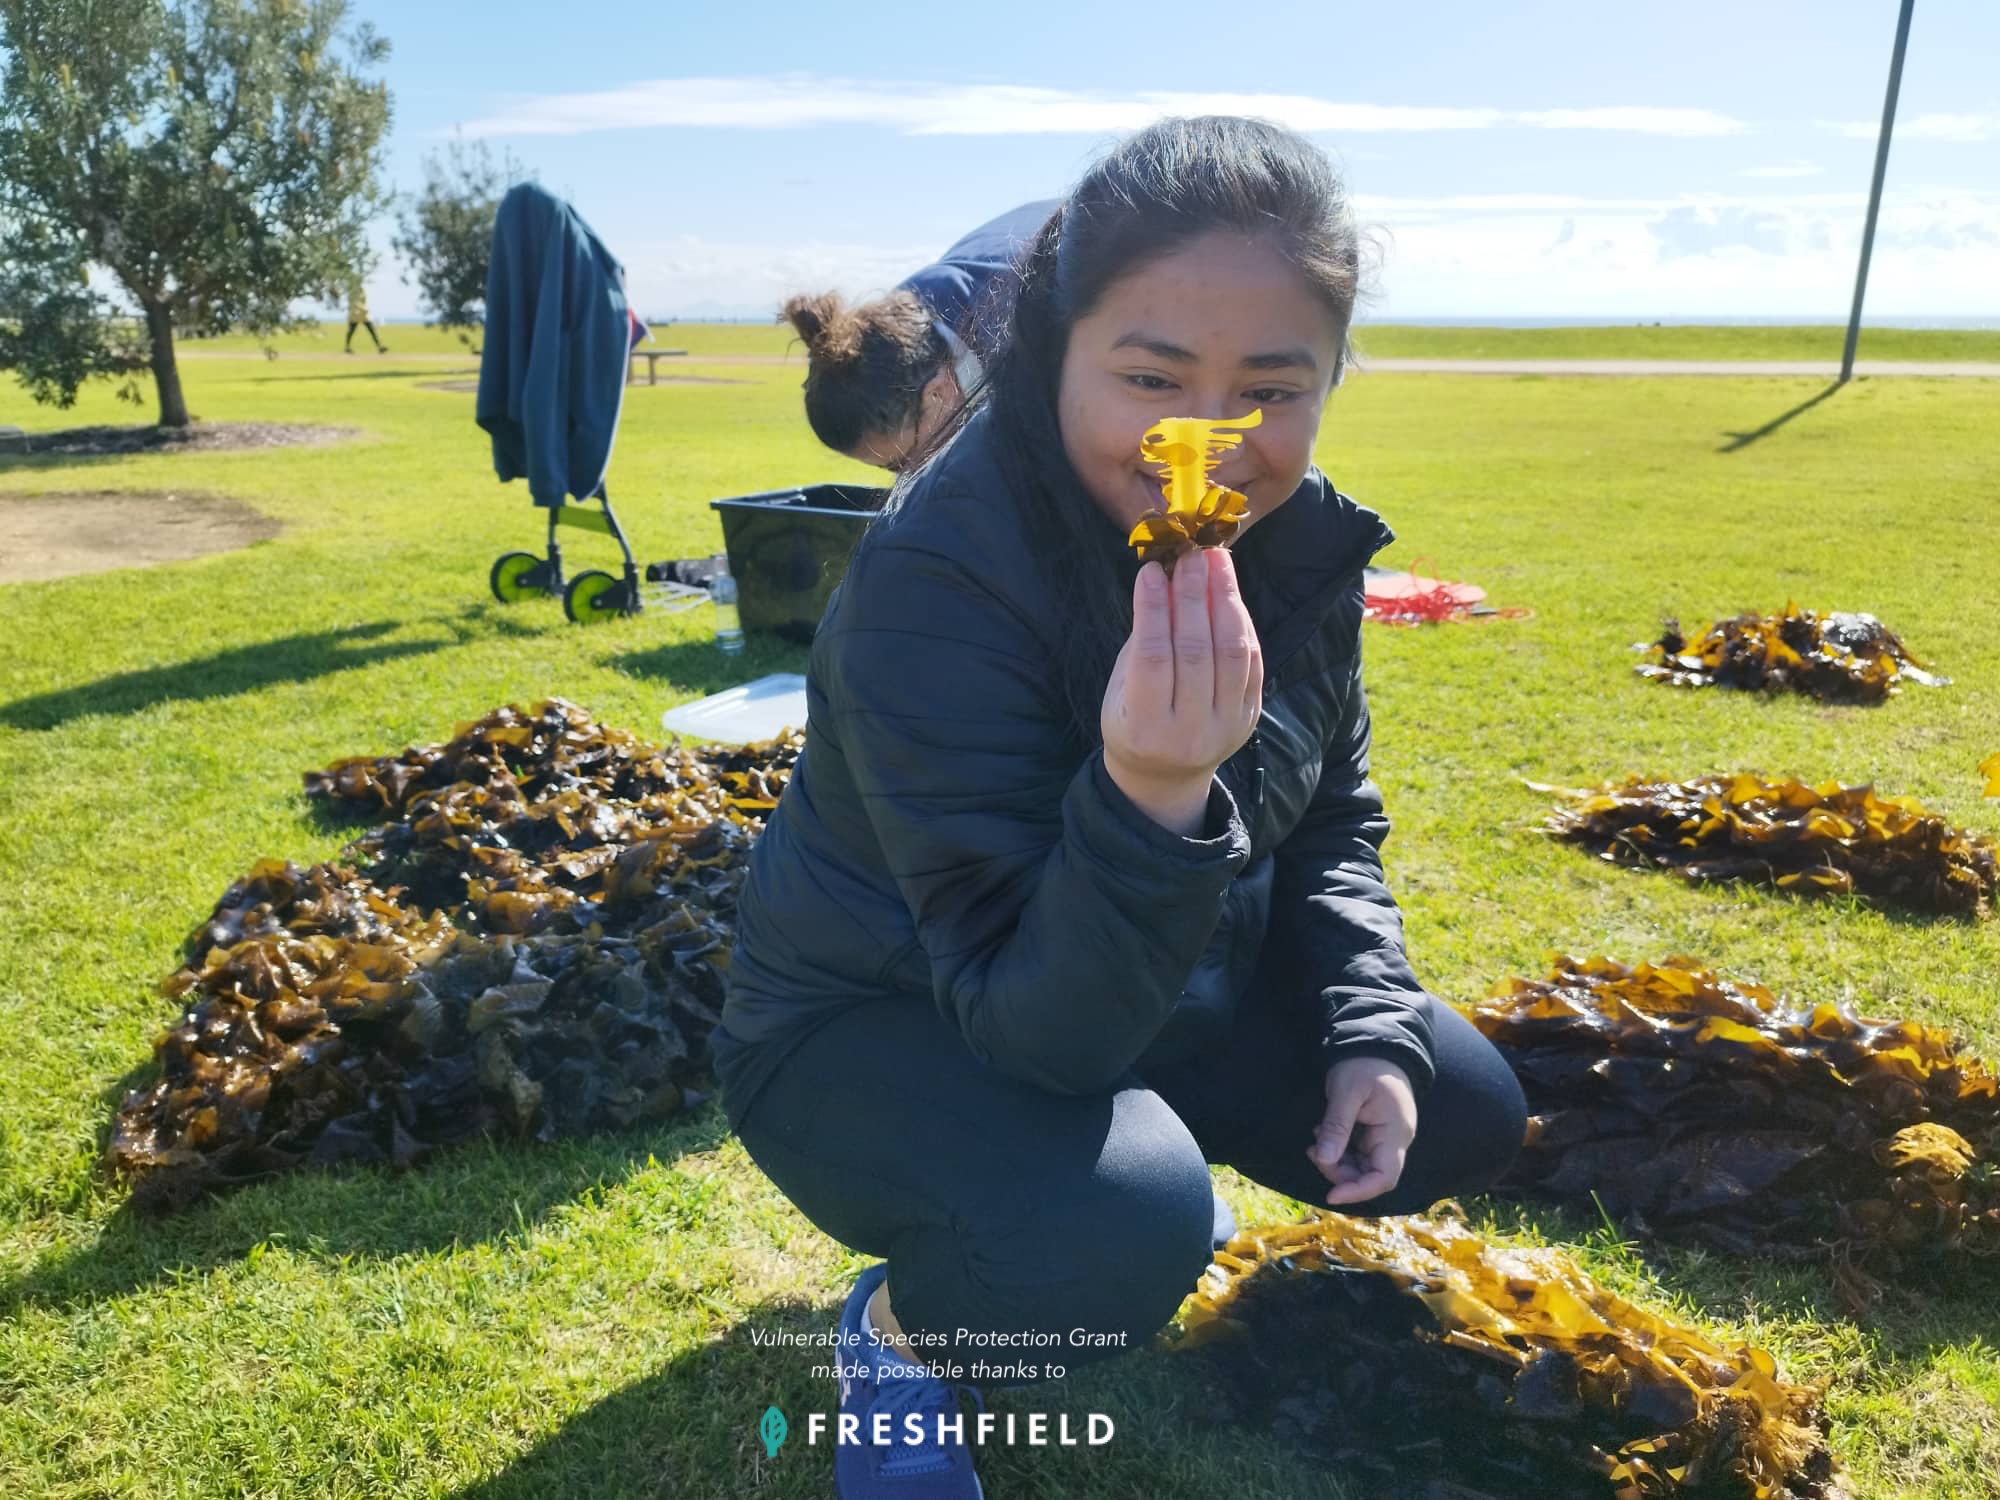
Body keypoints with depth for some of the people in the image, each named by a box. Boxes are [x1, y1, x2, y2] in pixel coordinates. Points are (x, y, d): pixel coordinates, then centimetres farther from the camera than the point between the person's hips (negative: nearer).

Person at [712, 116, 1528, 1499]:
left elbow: (1333, 824, 4)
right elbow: (1037, 1016, -32)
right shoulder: (936, 580, -32)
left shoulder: (1300, 540, -10)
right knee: (1123, 1232, -35)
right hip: (877, 1022, -6)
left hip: (1145, 984, 7)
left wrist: (1372, 1032, -9)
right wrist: (1150, 802, -49)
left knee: (1464, 1118, 7)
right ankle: (905, 1325, 0)